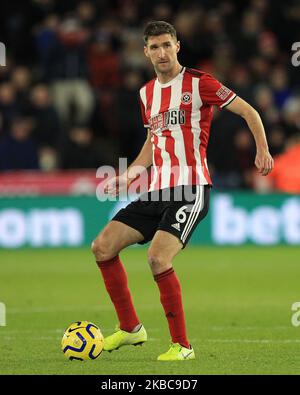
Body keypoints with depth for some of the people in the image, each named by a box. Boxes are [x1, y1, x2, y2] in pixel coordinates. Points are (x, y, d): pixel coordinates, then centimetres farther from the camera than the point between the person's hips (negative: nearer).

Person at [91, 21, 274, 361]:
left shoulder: (197, 83, -4)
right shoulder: (146, 93, 16)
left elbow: (248, 112, -1)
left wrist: (262, 150, -14)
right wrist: (125, 179, 14)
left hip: (191, 189, -7)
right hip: (157, 192, 7)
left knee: (158, 259, -24)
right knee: (102, 247, -1)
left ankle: (182, 345, -11)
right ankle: (130, 328, 11)